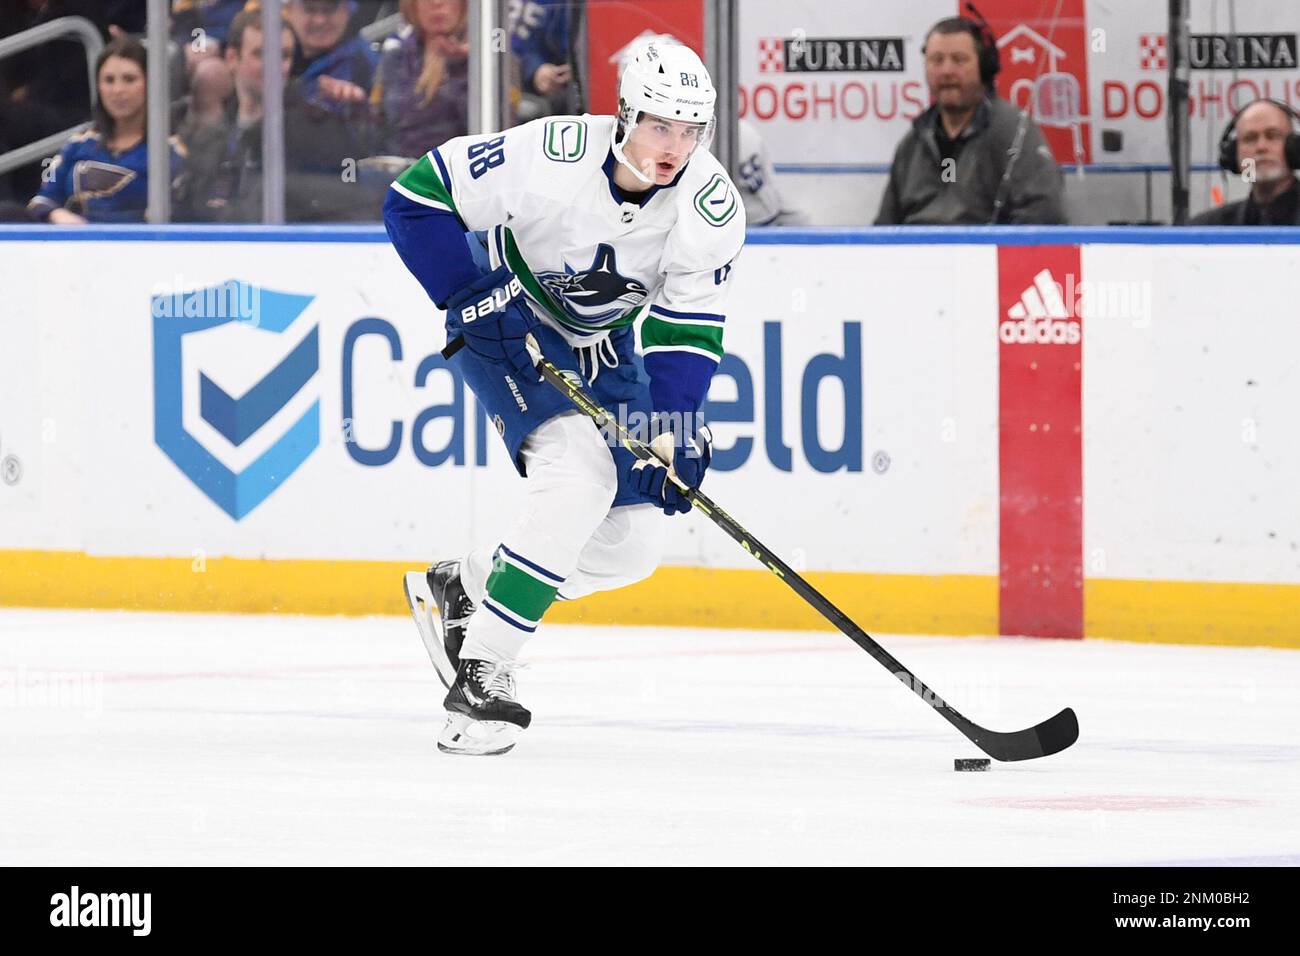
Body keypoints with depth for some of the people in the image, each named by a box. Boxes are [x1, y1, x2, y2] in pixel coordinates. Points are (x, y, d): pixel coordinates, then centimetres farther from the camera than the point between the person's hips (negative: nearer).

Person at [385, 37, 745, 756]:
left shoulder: (712, 208, -19)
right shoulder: (551, 156, -31)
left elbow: (687, 328, -11)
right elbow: (418, 196, -22)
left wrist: (675, 429, -22)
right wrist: (468, 291, -28)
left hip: (601, 343, 6)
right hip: (507, 318, -6)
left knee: (631, 545, 1)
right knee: (577, 479, -28)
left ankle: (458, 587, 22)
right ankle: (482, 670, -23)